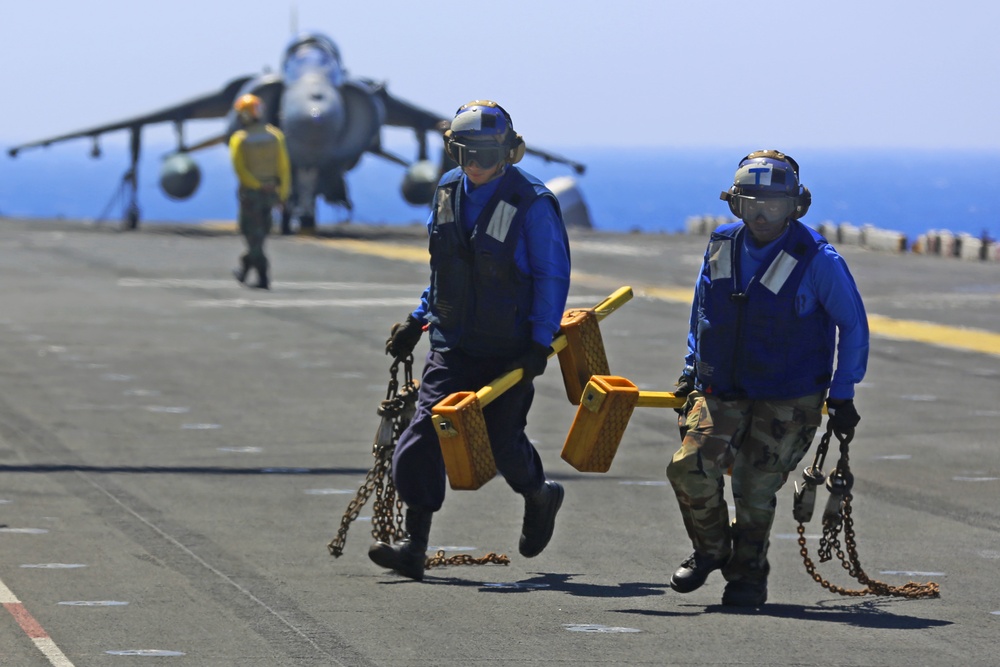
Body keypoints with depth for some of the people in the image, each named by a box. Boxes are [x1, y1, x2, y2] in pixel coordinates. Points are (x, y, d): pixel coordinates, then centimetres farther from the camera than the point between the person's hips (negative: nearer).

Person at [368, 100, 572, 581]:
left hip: (509, 350, -4)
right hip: (452, 343, 5)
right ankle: (414, 547, -10)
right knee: (425, 432, -10)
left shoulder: (532, 203, -12)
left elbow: (553, 275, -8)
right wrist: (417, 320, 16)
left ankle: (540, 498, 38)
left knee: (502, 441, 3)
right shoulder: (447, 192, 6)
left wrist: (541, 341, -13)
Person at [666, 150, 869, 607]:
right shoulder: (720, 248, 3)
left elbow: (853, 325, -1)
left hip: (788, 401, -3)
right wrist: (691, 372, 18)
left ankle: (748, 574, 18)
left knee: (756, 488, -6)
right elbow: (701, 313, 21)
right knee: (689, 469, -14)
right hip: (722, 392, 4)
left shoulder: (817, 260, -11)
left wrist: (842, 397, -1)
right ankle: (711, 550, 13)